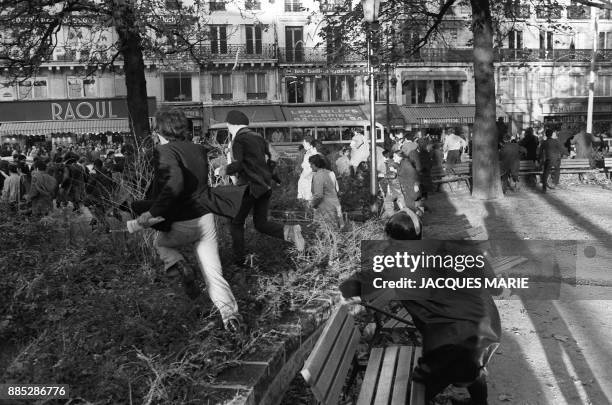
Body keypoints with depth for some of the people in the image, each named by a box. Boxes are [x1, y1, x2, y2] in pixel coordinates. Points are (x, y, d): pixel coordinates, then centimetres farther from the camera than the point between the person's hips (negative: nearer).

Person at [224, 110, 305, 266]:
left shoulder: (238, 139, -8)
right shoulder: (258, 137, 14)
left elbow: (237, 164, -18)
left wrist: (225, 170, 0)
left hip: (250, 186, -7)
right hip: (265, 185, 7)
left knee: (236, 223, 10)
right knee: (261, 223, 13)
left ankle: (239, 259, 12)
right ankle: (289, 231, -12)